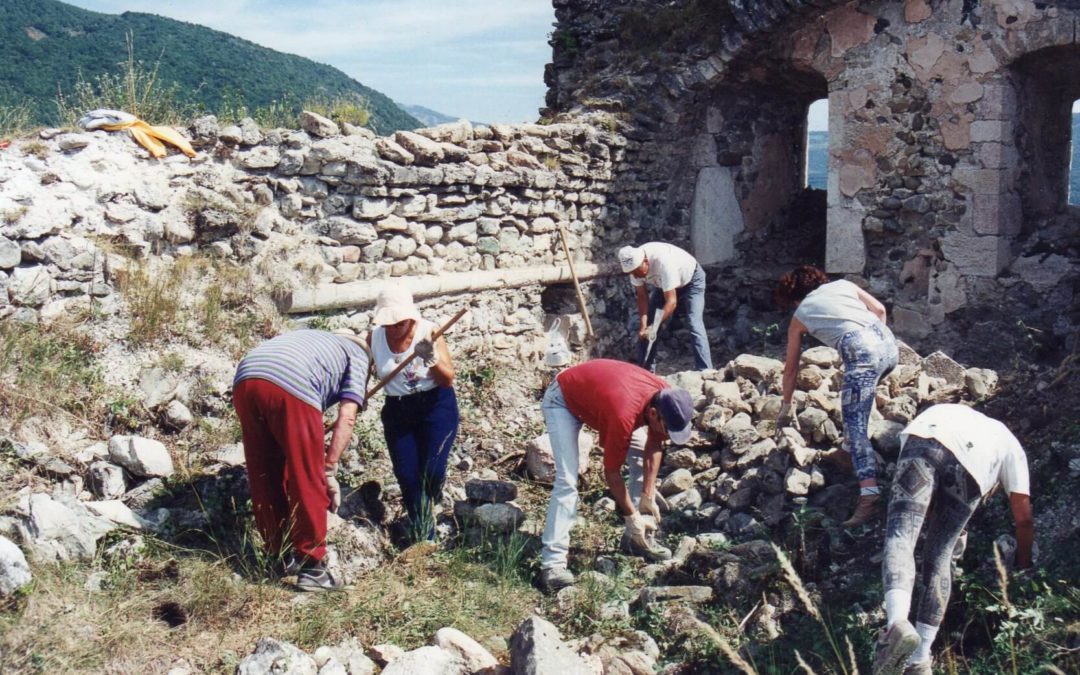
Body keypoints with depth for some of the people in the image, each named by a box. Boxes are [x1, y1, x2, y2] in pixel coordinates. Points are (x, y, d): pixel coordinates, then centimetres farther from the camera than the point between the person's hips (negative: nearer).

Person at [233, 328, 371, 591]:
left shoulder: (315, 340, 41)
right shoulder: (358, 355, 26)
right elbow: (346, 418, 9)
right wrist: (329, 470, 9)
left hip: (244, 380, 6)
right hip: (291, 385, -6)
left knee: (264, 479, 18)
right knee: (308, 483, 7)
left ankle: (280, 554, 31)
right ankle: (310, 565, 13)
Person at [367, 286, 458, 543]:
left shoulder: (428, 332, -15)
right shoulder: (374, 338, -8)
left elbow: (448, 380, -16)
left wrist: (431, 359, -33)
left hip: (436, 406, -2)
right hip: (397, 410, 3)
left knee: (432, 470, -11)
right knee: (406, 474, -1)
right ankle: (420, 535, 15)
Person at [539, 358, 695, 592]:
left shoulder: (667, 399, -21)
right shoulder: (624, 415, -42)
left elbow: (654, 446, -3)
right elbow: (611, 472, -27)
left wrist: (648, 496, -5)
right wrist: (632, 517, -17)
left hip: (596, 390, 8)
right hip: (562, 399, -8)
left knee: (637, 461, 0)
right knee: (567, 480, -21)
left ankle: (636, 537, 13)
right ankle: (552, 563, -21)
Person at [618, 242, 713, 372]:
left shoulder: (663, 262, -42)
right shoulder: (634, 264, -23)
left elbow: (671, 302, -40)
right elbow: (642, 297, -14)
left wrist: (654, 326, -47)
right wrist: (643, 325, -26)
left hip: (691, 280, -6)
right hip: (663, 284, 6)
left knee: (695, 326, -22)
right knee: (645, 330, -2)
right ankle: (645, 371, 6)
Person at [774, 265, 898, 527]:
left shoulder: (800, 315, 21)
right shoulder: (842, 285, 27)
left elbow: (791, 368, 29)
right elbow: (880, 310, 18)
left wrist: (787, 404, 41)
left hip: (863, 353, -6)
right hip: (889, 343, 6)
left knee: (855, 425, -9)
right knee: (854, 398, 33)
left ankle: (869, 492, -24)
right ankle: (850, 451, 32)